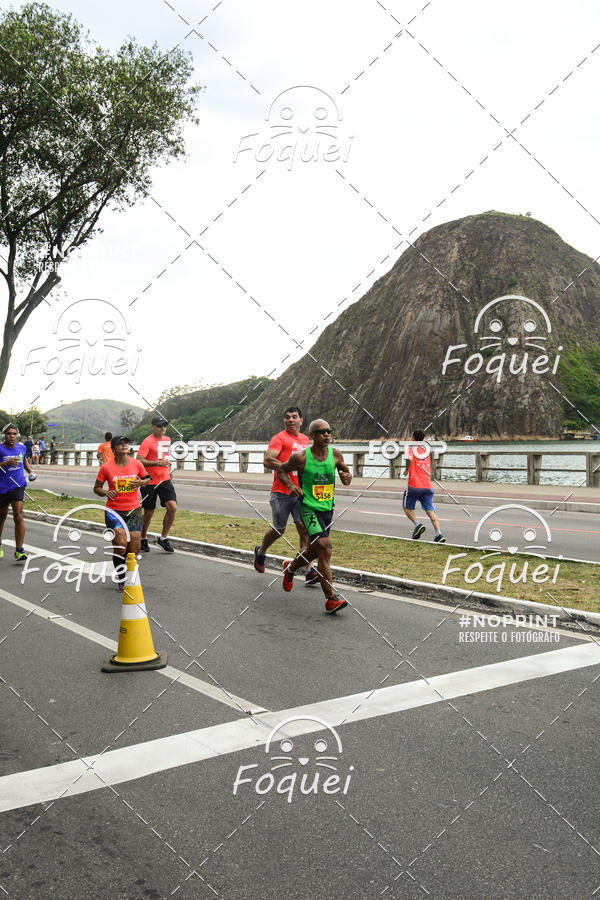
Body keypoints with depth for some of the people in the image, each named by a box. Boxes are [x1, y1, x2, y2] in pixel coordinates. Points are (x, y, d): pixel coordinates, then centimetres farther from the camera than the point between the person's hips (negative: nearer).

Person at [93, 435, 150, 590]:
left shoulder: (136, 464, 2)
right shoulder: (106, 467, -4)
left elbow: (147, 478, 19)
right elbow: (96, 488, 6)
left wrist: (141, 482, -4)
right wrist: (106, 492, -15)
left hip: (134, 510, 2)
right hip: (114, 511, -2)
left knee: (134, 550, -1)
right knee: (120, 546, -15)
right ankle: (121, 579, 7)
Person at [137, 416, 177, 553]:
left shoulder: (167, 440, 12)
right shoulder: (148, 441, -10)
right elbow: (139, 460, -19)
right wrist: (157, 463, -25)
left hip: (165, 480, 5)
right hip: (150, 482, -5)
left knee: (172, 507, -11)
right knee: (148, 513, 5)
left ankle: (163, 538, 5)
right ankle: (143, 539, 27)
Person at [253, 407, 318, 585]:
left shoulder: (305, 439, 15)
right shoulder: (279, 438, -7)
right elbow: (268, 461, -18)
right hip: (281, 493, -5)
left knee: (304, 528, -7)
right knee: (279, 530, 9)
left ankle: (310, 570, -10)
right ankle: (260, 552, 38)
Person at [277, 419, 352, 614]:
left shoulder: (335, 454, -1)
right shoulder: (301, 457, -12)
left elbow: (346, 477, 10)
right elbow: (281, 470, 4)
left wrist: (347, 477, -14)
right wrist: (290, 485, -15)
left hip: (328, 509, 6)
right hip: (309, 509, -6)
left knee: (315, 551, 18)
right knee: (325, 550, -18)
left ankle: (290, 567, 49)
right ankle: (331, 599, -16)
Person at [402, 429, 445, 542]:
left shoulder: (411, 448, -2)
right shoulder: (427, 447, 12)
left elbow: (409, 459, -22)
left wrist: (406, 470, -8)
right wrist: (424, 441, 33)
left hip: (414, 485, -4)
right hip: (428, 486, 4)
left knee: (407, 507, 16)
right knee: (430, 510, -1)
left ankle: (418, 525, -5)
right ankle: (439, 534, -15)